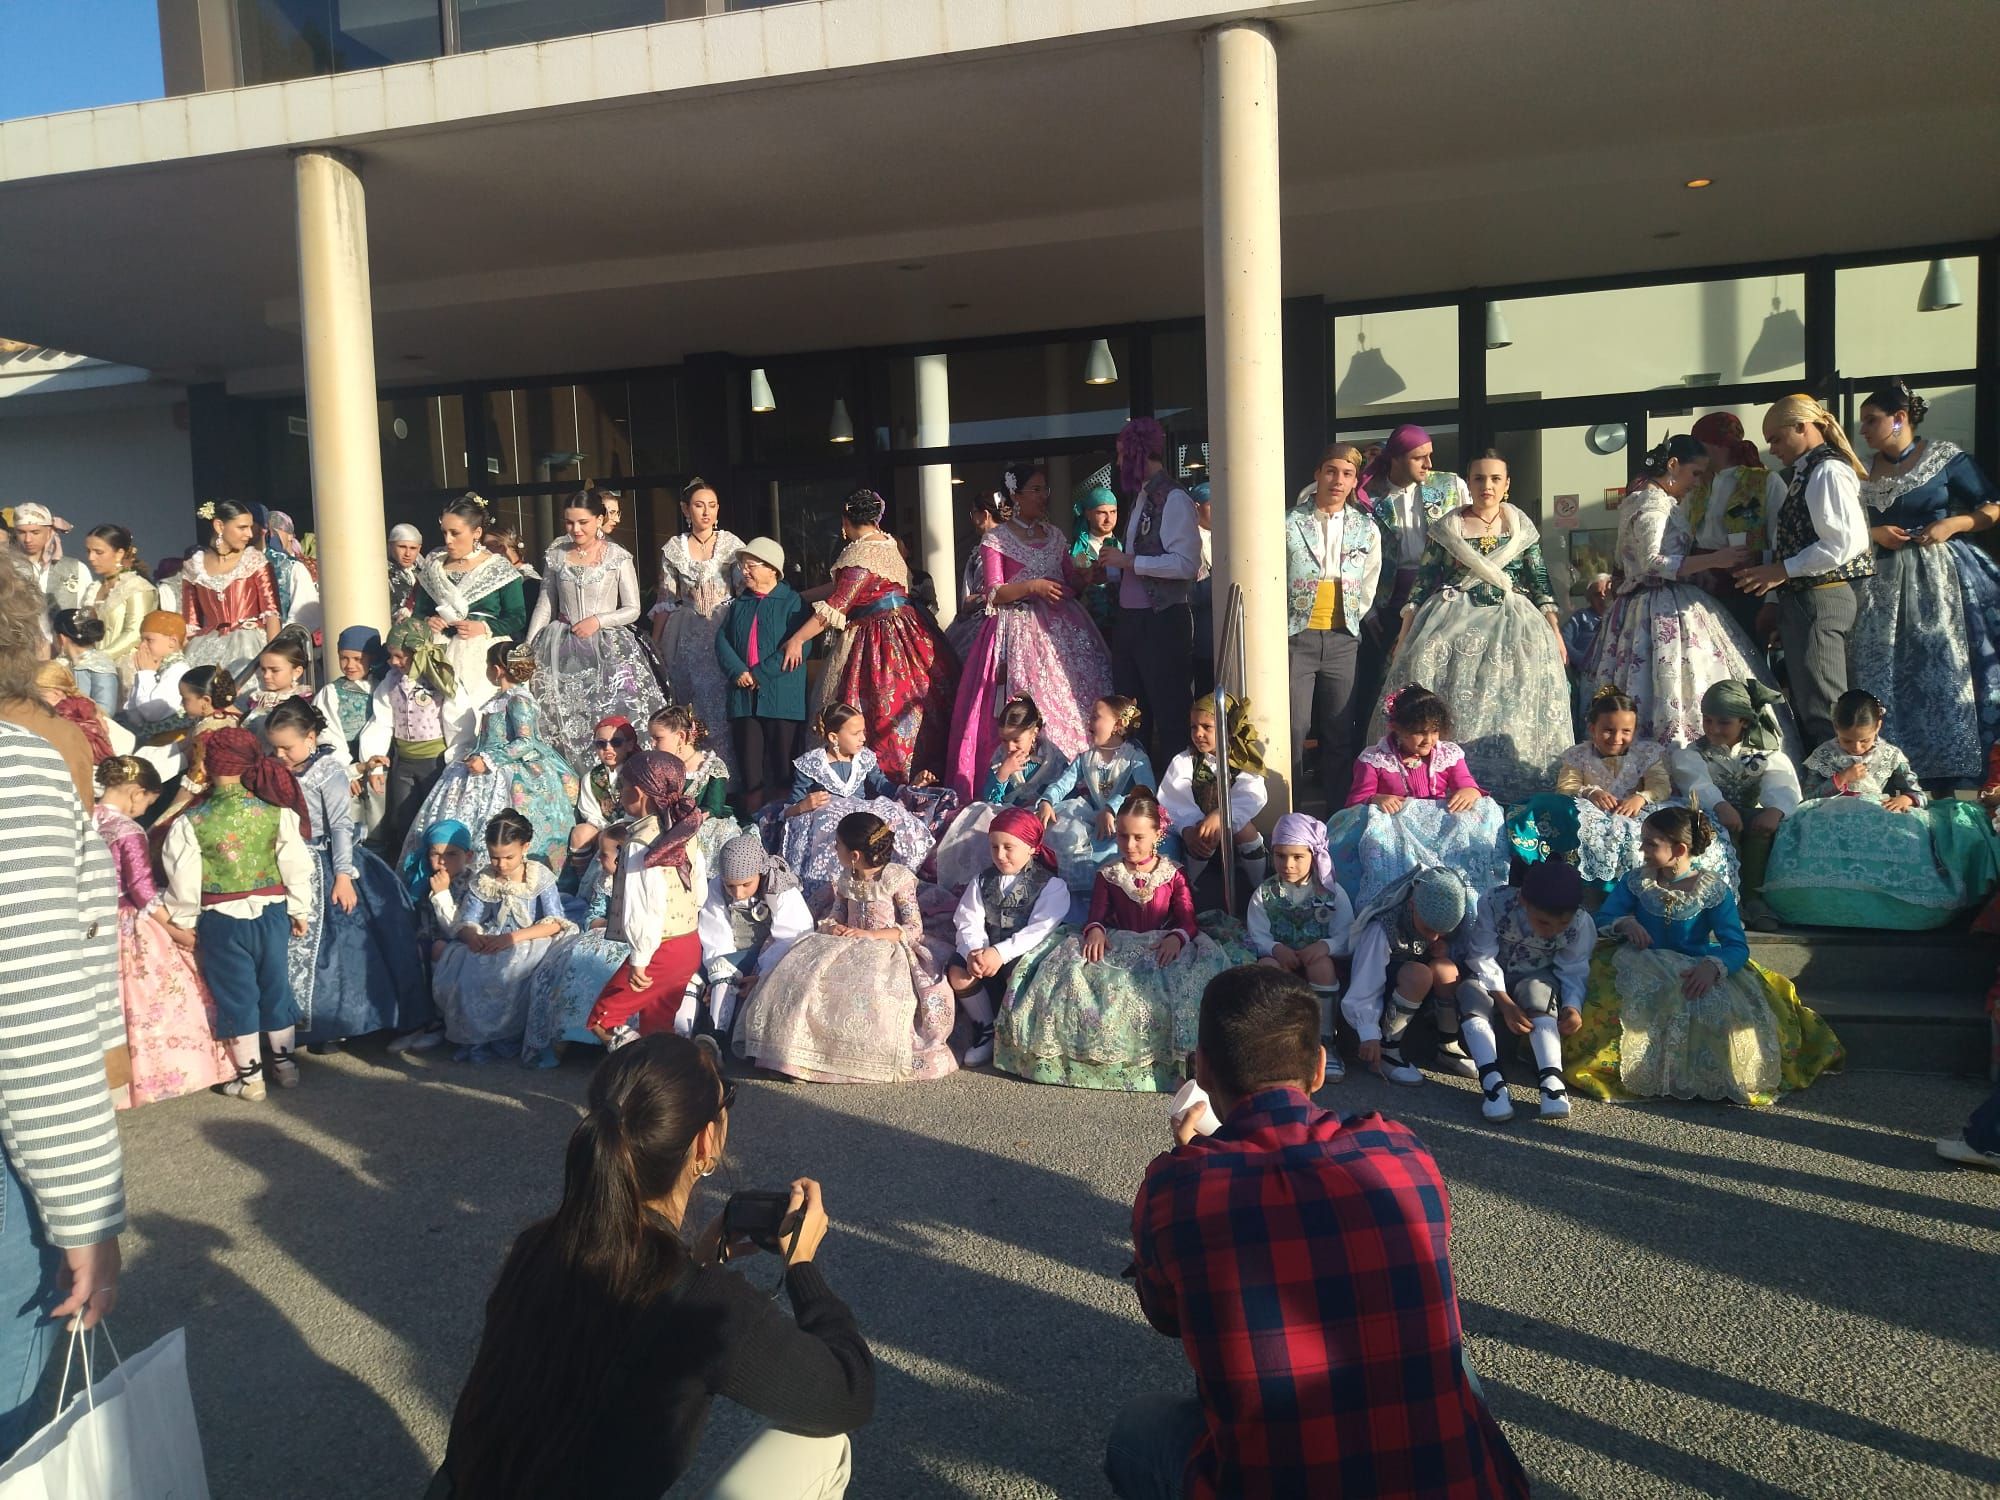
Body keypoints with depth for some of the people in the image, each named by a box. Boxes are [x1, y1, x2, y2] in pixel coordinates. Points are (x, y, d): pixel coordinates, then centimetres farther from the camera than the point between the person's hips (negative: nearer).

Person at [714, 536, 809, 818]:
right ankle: (750, 813, 13)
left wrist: (760, 674, -15)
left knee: (783, 762, 0)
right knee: (748, 762, 6)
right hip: (743, 694, 5)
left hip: (781, 697, -5)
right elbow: (722, 640, 8)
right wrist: (738, 672, -11)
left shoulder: (792, 601, -2)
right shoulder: (738, 604, 16)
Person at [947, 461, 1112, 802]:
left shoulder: (1054, 536, 16)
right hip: (1020, 630, -5)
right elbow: (993, 594, -6)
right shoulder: (995, 539, 1)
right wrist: (1032, 586, -16)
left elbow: (1072, 581, 16)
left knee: (1072, 702, -1)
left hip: (1062, 627, 5)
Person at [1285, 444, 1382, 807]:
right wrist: (1289, 621, 0)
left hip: (1342, 640, 3)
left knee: (1340, 731, 6)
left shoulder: (1366, 529, 9)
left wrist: (1348, 622, 9)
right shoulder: (1290, 523, -3)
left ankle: (1340, 814, 14)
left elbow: (1367, 588, 14)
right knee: (1294, 729, -5)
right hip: (1296, 637, -3)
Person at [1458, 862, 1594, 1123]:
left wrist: (1573, 1005, -34)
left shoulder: (1580, 923, -22)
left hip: (1537, 981, 1)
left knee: (1537, 991, -33)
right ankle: (1492, 1081, -44)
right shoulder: (1496, 905, -29)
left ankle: (1551, 1079, -41)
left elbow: (1573, 971, -14)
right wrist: (1505, 1003, -33)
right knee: (1471, 992, -32)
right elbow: (1482, 958, -23)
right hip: (1492, 979, -1)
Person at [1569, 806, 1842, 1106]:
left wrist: (1713, 965, -35)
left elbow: (1737, 946, -13)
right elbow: (1603, 919, 6)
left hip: (1697, 968, -1)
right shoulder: (1637, 881, 3)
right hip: (1645, 967, 1)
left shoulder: (1713, 889, -5)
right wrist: (1625, 923, -19)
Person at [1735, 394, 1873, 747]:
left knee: (1821, 711, -8)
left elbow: (1847, 542, -20)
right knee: (1805, 706, 15)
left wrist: (1784, 571, -16)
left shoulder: (1828, 471, -13)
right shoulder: (1804, 473, 15)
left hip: (1820, 599, -10)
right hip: (1803, 599, 10)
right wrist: (1776, 598, 13)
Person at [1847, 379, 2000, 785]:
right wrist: (1875, 534, -6)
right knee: (1884, 677, 1)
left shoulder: (1945, 458, -1)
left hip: (1936, 580, -4)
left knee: (1943, 670, -4)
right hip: (1882, 584, 4)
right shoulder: (1863, 471, 10)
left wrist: (1952, 524, -14)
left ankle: (1952, 775, 2)